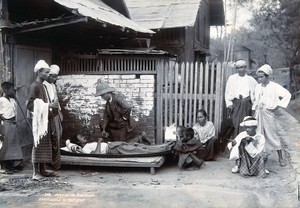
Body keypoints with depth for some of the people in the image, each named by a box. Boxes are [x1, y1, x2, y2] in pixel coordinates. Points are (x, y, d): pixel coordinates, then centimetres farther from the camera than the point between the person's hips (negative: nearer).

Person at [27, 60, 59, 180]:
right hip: (38, 119, -9)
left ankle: (42, 170, 18)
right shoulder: (34, 86, -10)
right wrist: (49, 105, -19)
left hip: (45, 119, 9)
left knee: (45, 145, 11)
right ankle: (36, 173, -1)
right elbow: (30, 105, -17)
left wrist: (52, 105, 8)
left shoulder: (43, 86, 16)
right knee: (38, 145, -6)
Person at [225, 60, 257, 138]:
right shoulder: (232, 78, 12)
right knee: (235, 123, -8)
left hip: (246, 104, 1)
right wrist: (229, 103, -3)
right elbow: (227, 92, 8)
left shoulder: (250, 79, 14)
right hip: (235, 103, -1)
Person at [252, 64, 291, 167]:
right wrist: (254, 113, 13)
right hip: (259, 114, 5)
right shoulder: (258, 87, 10)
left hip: (269, 113, -5)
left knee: (273, 135, -1)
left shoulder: (274, 87, -8)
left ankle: (281, 158, 10)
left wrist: (277, 106, -14)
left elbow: (287, 95, -15)